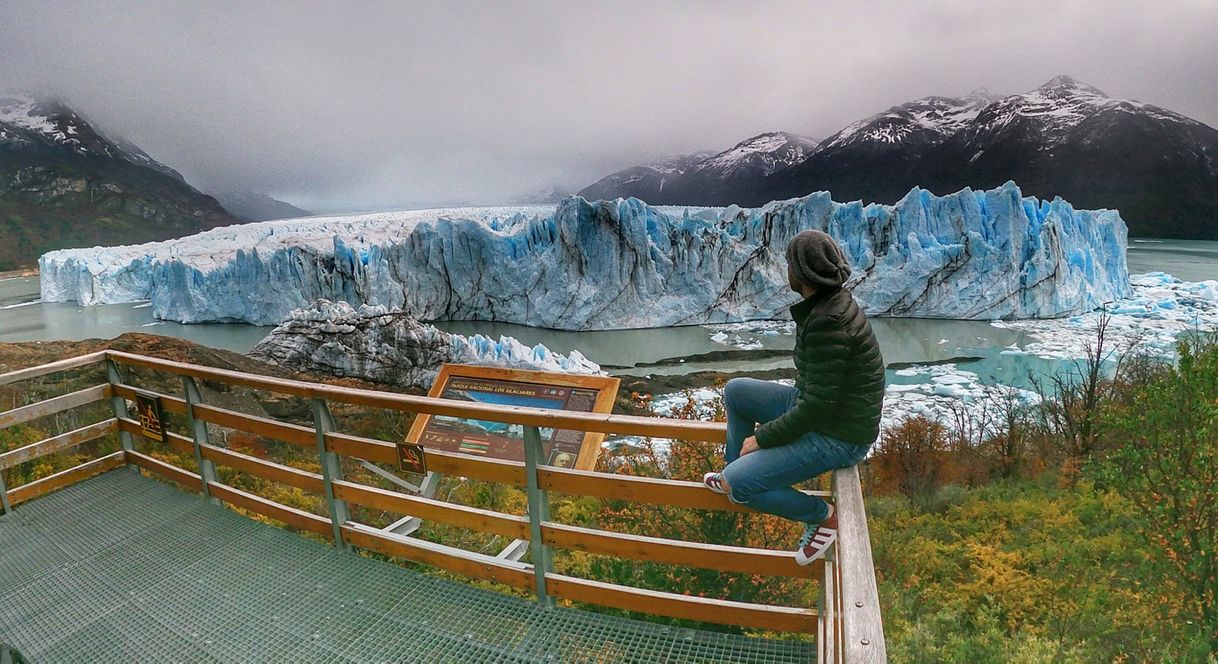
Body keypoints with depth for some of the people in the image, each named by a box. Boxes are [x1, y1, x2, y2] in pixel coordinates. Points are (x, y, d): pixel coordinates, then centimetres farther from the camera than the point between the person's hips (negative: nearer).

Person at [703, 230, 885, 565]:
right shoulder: (831, 301, 1)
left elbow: (818, 406, -27)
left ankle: (821, 515, 5)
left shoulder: (827, 324, -29)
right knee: (735, 391, 15)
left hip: (837, 436, -10)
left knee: (735, 484, -15)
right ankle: (737, 470, 28)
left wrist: (762, 438, -16)